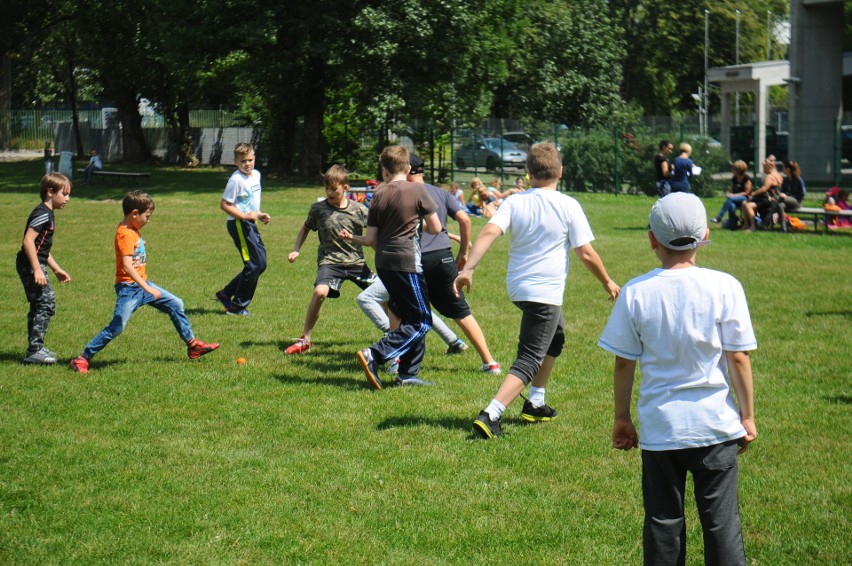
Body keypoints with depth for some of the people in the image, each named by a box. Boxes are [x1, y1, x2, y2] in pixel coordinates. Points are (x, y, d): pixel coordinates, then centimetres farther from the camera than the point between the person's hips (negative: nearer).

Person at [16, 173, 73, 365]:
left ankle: (35, 348, 24)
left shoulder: (47, 214, 17)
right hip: (30, 265, -11)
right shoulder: (42, 213, -15)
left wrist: (57, 270, 25)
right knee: (47, 303, -11)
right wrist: (37, 269, -27)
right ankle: (34, 350, -9)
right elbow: (28, 241, -24)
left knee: (38, 306, 16)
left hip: (34, 265, 11)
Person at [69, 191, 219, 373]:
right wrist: (148, 288, -33)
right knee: (117, 326, -15)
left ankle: (192, 345, 22)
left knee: (176, 305, 12)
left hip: (142, 284, 10)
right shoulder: (125, 234, -19)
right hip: (129, 287, -10)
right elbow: (127, 266, -29)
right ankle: (82, 359, -8)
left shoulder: (134, 231, 10)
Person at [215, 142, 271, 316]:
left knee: (261, 264, 10)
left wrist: (259, 215, 12)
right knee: (255, 264, -9)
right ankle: (237, 306, 3)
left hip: (250, 223, 9)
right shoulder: (236, 179, -16)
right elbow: (224, 205, -16)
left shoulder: (256, 175, 11)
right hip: (238, 224, -9)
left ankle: (226, 294, 20)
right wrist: (245, 216, -23)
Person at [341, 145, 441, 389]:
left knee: (410, 318, 16)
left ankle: (408, 373, 14)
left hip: (384, 262, 6)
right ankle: (374, 355, -17)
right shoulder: (417, 190, -5)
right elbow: (435, 228, -1)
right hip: (407, 262, -6)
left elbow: (370, 239, 7)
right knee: (421, 322, -3)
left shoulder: (379, 195, 7)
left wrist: (352, 237, 28)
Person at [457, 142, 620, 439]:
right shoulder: (568, 206, -8)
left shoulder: (514, 202, 1)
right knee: (529, 360, -5)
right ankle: (490, 415, -22)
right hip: (545, 292, -6)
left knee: (556, 336, 30)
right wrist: (608, 283, 7)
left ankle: (535, 404, 32)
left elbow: (490, 231, -15)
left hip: (517, 288, 6)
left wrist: (468, 269, -19)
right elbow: (586, 253, -8)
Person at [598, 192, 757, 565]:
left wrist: (622, 418, 11)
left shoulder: (635, 293, -6)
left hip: (658, 427, 1)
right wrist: (747, 415, 5)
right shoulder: (724, 287, -8)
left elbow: (624, 364, -1)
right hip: (716, 423, -1)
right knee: (721, 521, 6)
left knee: (663, 522, 11)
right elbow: (739, 358, -6)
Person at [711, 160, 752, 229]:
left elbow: (747, 192, -9)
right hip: (735, 199, 5)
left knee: (730, 198, -34)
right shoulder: (734, 179, 14)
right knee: (731, 206, -34)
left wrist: (733, 195, -17)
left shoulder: (746, 179, -5)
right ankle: (732, 225, -27)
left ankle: (719, 217, -32)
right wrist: (729, 194, -6)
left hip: (745, 198, -5)